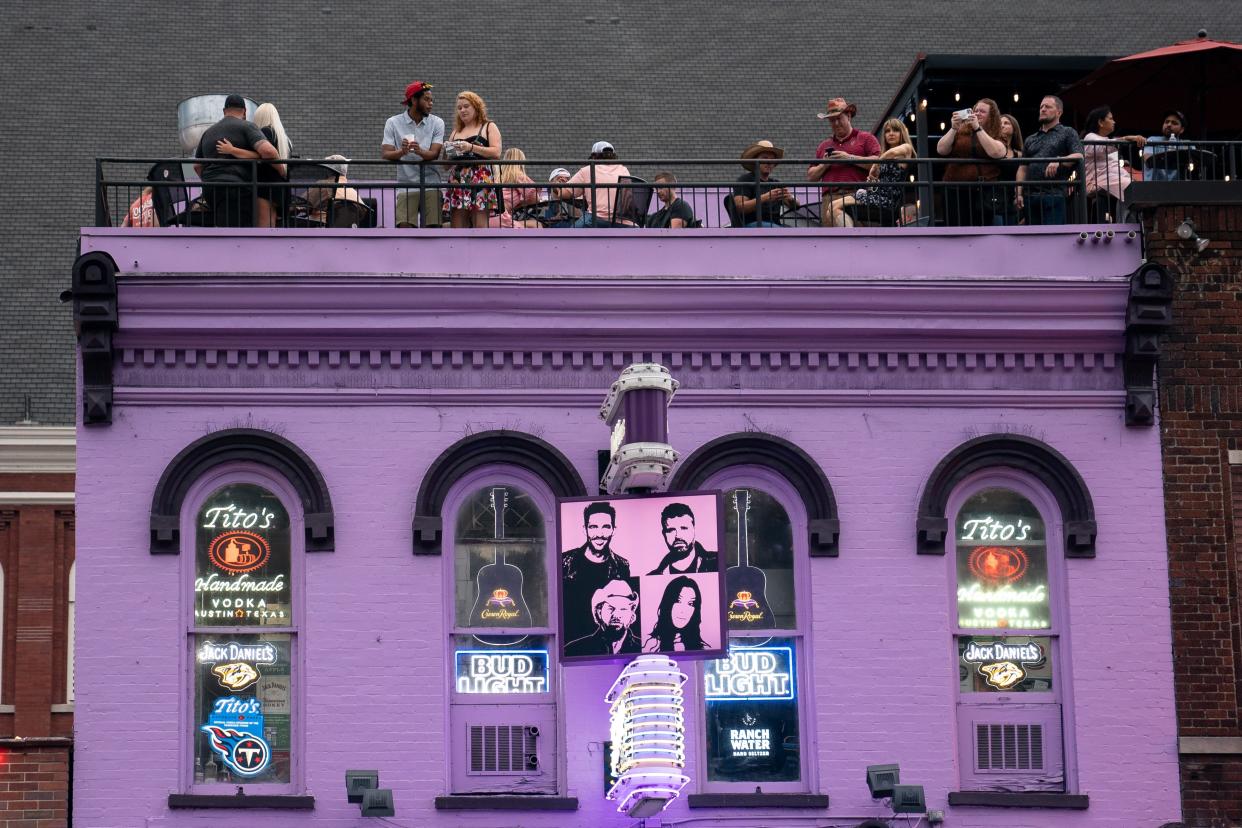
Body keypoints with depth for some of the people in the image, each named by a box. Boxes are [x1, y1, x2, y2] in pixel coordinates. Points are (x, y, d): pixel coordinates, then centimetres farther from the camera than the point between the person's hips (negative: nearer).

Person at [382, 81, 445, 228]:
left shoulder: (437, 123, 6)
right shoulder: (393, 123, 4)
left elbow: (434, 154, -7)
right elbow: (386, 154, -6)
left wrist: (419, 151, -31)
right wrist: (402, 152, -30)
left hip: (431, 187, 1)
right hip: (406, 187, -1)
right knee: (404, 227, -13)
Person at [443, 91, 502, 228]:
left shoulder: (489, 127, 14)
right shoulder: (456, 132, 27)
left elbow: (496, 152, -3)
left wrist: (472, 147, -13)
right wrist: (447, 151, 2)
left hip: (480, 180, -5)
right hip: (457, 179, 5)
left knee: (480, 226, -14)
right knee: (457, 226, -4)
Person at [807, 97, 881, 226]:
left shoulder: (865, 138, 13)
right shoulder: (824, 145, 26)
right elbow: (810, 176, 25)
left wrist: (850, 158, -6)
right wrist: (824, 165, 5)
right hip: (830, 198, 4)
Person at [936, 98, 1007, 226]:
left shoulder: (996, 137, 8)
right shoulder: (960, 133, 10)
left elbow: (997, 152, -14)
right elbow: (941, 150, 0)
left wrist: (977, 128, -14)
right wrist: (953, 128, -10)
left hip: (984, 193, -1)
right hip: (956, 192, 1)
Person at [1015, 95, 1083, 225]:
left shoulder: (1067, 133, 10)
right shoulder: (1031, 139, 25)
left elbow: (1079, 156, -5)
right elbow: (1022, 169, 20)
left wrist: (1059, 161, -24)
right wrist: (1019, 193, 5)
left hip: (1054, 195, -5)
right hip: (1030, 197, 5)